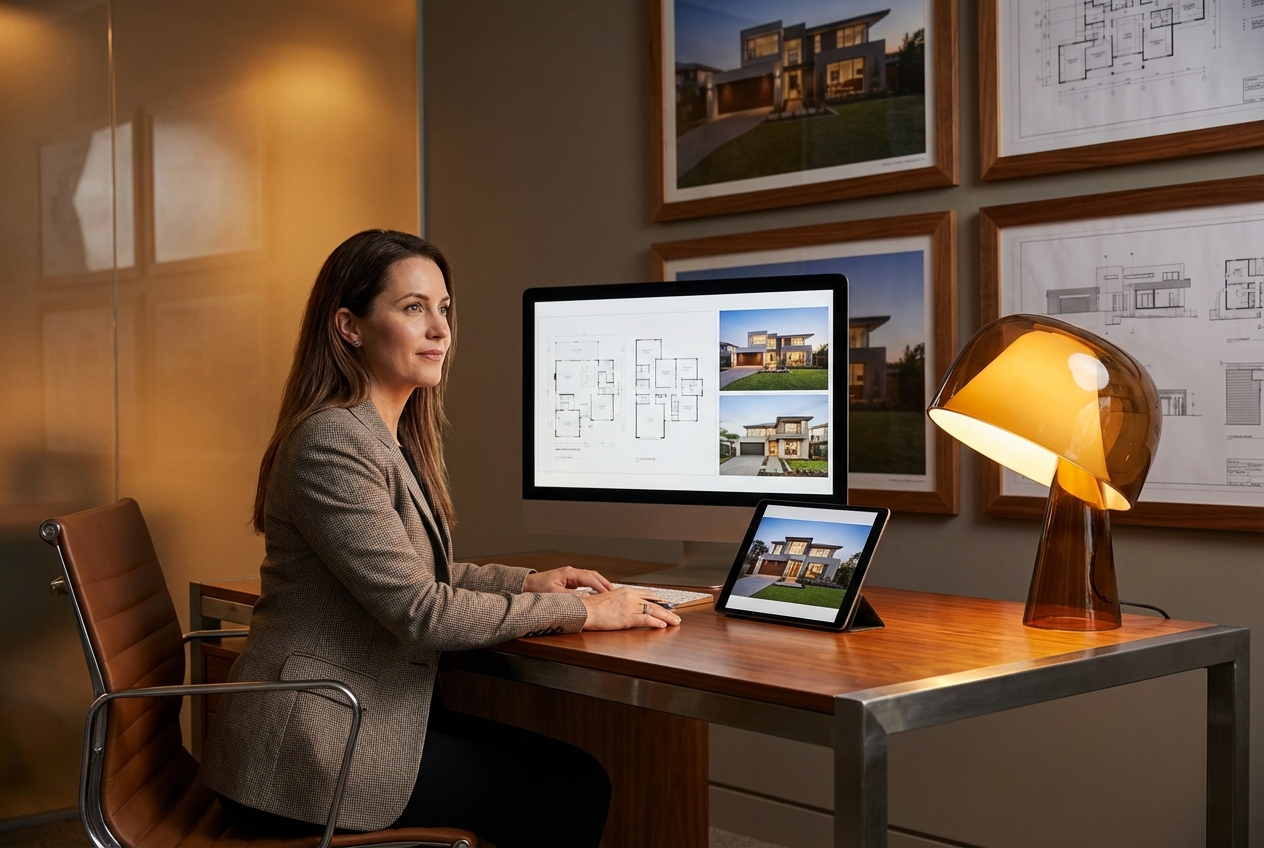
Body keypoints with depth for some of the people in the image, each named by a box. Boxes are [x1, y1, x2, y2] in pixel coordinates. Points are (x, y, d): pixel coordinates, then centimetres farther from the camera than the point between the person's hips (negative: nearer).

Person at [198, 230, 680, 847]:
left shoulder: (396, 437, 12)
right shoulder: (332, 443, -20)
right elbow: (419, 611, -23)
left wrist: (527, 582, 6)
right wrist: (579, 611, -15)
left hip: (370, 716, 9)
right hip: (307, 752, -9)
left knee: (574, 776, -1)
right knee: (571, 794, -9)